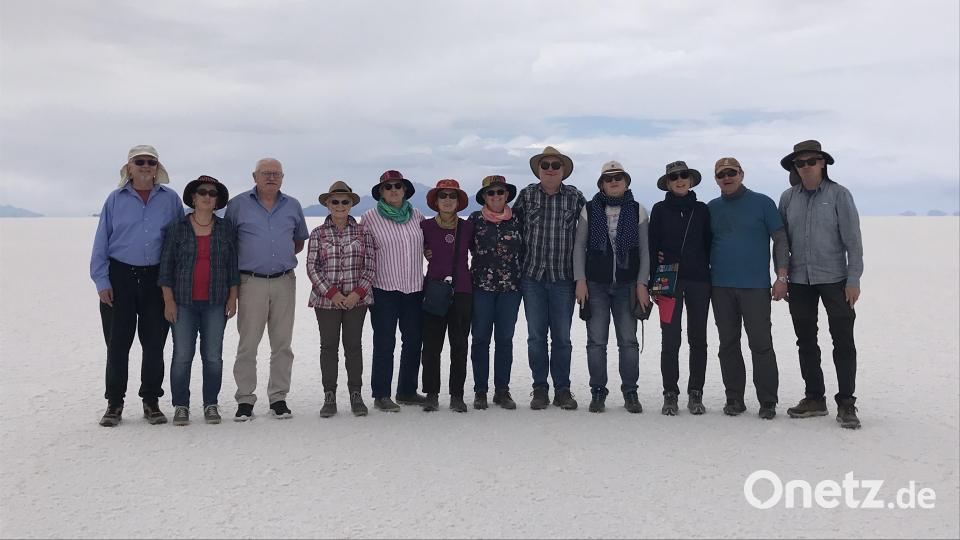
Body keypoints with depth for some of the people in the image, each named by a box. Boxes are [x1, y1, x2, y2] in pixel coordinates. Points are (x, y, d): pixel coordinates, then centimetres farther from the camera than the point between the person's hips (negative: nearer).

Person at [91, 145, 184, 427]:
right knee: (117, 342, 2)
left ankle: (151, 401, 16)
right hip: (120, 277, 0)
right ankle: (114, 403, 13)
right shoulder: (115, 199, 6)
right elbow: (101, 242, 6)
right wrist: (101, 281, -2)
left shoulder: (170, 199, 6)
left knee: (154, 342, 4)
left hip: (156, 279, 0)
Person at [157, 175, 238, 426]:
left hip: (215, 303, 1)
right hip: (183, 302, -1)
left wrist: (233, 297, 3)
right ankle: (181, 405, 9)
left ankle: (211, 404, 13)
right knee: (182, 355, -2)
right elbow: (166, 265, 2)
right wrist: (168, 300, -4)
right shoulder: (176, 228, 3)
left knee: (213, 356, 2)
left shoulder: (226, 230, 8)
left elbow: (233, 266, 9)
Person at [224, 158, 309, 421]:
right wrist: (245, 258, 1)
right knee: (248, 343, -2)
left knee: (282, 343, 5)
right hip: (252, 282, -3)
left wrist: (284, 255, 9)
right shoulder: (238, 204, 3)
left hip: (285, 282, 3)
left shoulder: (292, 206, 12)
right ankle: (245, 399, 8)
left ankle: (278, 398, 14)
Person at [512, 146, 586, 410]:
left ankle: (562, 390, 15)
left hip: (563, 278, 0)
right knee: (536, 336, 4)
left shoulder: (575, 197, 4)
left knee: (562, 336, 5)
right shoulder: (527, 194, 6)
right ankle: (540, 389, 14)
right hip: (532, 277, 1)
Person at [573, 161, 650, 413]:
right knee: (596, 340, 1)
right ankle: (598, 392, 10)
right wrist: (580, 280, -2)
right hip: (596, 284, 0)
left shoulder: (638, 211, 7)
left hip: (627, 285, 0)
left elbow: (644, 250, 6)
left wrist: (642, 284, -1)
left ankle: (630, 392, 10)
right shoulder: (589, 210, 6)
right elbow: (579, 246, 6)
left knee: (628, 340, 0)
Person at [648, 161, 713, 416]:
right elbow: (652, 245, 4)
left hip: (698, 280, 1)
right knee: (670, 339, -2)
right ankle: (670, 394, 6)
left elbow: (709, 243, 10)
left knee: (698, 339, 5)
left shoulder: (702, 210, 9)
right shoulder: (660, 210, 6)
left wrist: (711, 277, 2)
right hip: (669, 280, -1)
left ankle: (695, 394, 13)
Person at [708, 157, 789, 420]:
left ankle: (768, 401, 4)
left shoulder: (762, 203, 3)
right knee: (728, 344, 7)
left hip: (756, 286, -3)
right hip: (721, 286, 3)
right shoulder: (712, 208, 11)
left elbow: (780, 240, 1)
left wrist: (782, 276, -6)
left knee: (761, 343, -3)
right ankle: (734, 398, 15)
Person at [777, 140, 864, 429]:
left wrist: (853, 280, -10)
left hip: (834, 279, -3)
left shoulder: (838, 194, -4)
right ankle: (815, 398, 22)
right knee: (806, 341, 10)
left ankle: (846, 403, 5)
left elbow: (853, 240, -6)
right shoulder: (788, 197, 5)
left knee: (843, 341, -2)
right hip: (799, 281, 4)